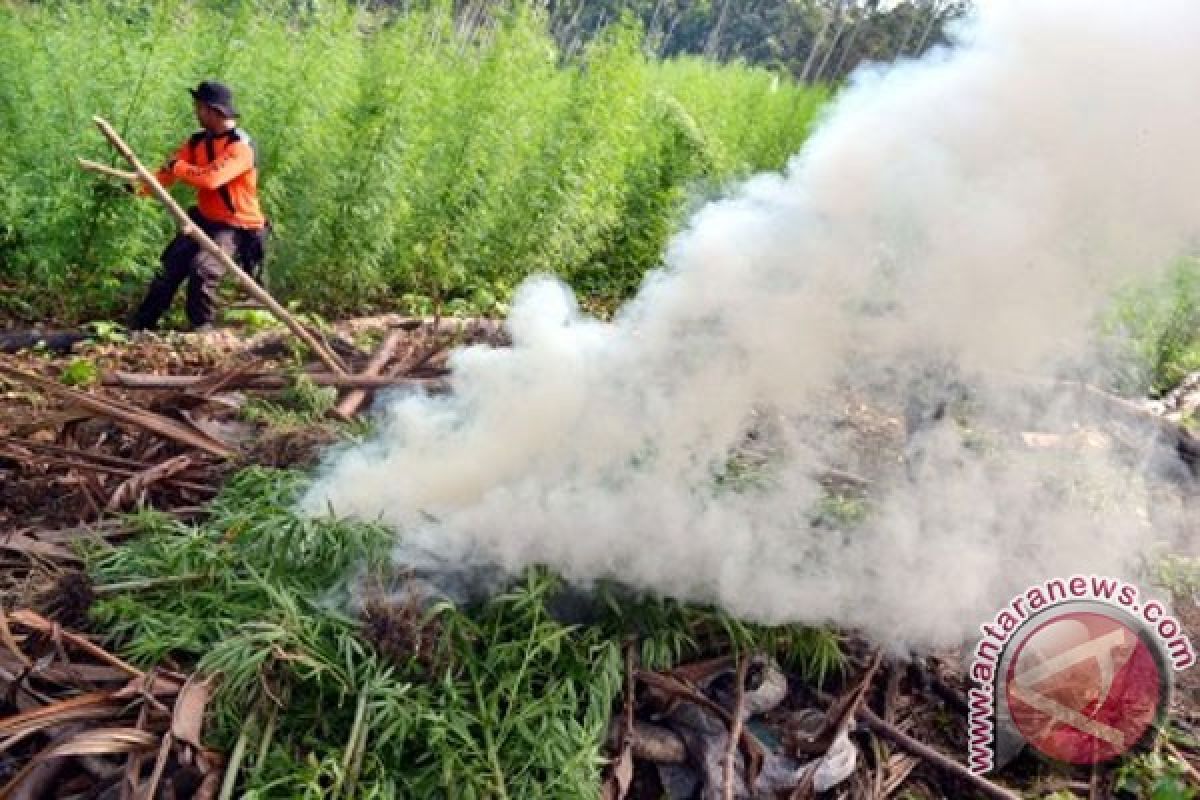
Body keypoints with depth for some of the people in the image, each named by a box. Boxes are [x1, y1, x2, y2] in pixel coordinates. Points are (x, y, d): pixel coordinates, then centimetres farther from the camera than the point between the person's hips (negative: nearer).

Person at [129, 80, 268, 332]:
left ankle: (201, 328, -7)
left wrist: (177, 166, -18)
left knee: (203, 269, -26)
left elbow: (210, 178, -32)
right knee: (170, 267, 7)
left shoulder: (241, 146, -20)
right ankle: (142, 323, 20)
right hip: (204, 220, 8)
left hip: (237, 228, -8)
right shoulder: (198, 141, 6)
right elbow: (168, 172, 1)